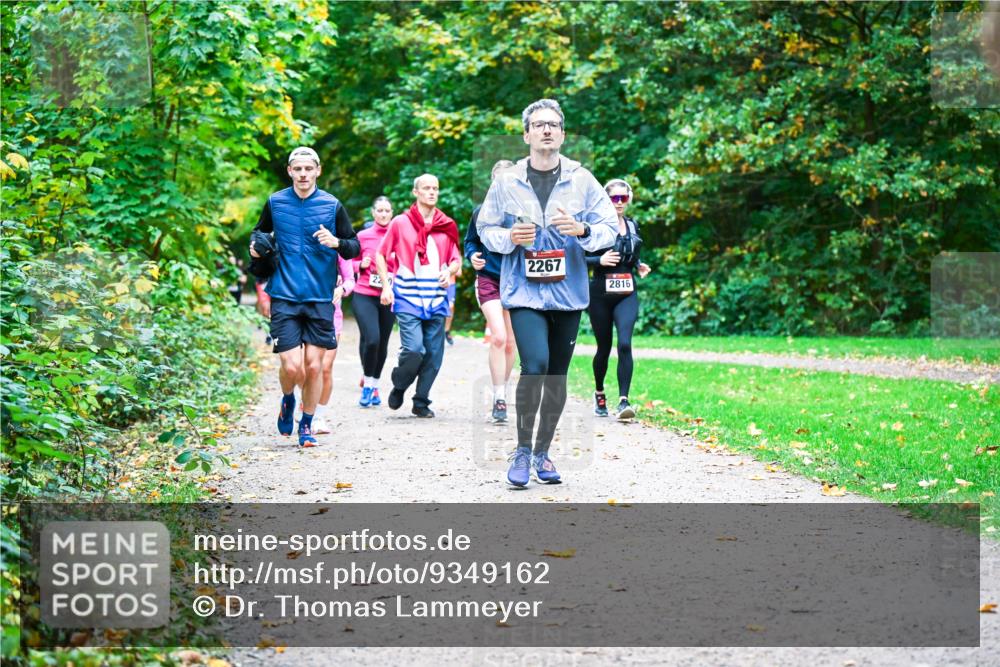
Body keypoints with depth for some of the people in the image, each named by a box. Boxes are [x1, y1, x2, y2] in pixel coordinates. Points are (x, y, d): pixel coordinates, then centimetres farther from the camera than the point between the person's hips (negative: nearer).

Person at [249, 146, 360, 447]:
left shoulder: (332, 205, 2)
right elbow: (260, 233, 23)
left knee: (314, 365, 1)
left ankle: (306, 425, 20)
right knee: (292, 366, -9)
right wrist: (255, 246, 1)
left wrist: (336, 242, -15)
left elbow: (355, 248, 5)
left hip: (320, 298, 0)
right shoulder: (275, 202, 5)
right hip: (284, 296, 0)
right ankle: (288, 400, 24)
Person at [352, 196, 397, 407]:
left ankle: (374, 384, 27)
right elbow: (351, 262, 11)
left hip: (389, 297, 2)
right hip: (364, 296, -2)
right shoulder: (363, 236, 2)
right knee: (371, 339, -17)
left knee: (382, 343, 7)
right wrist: (361, 264, -9)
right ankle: (368, 383, 4)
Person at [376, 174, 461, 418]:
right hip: (408, 299, -4)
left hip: (436, 300, 4)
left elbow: (456, 260, 17)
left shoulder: (447, 226, 10)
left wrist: (449, 270, -6)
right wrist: (386, 286, -2)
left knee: (433, 354, 2)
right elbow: (381, 255, 7)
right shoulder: (400, 223, 2)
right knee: (414, 350, -16)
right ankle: (398, 388, 11)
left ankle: (421, 402, 16)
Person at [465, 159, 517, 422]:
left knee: (510, 343, 9)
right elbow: (470, 241, 13)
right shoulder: (481, 212, 1)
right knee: (498, 337, -17)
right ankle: (499, 399, -14)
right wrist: (472, 256, -8)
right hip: (488, 279, -1)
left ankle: (501, 395, 27)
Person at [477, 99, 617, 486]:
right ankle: (522, 450, -4)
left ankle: (542, 453, 25)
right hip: (524, 291, -2)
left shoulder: (582, 180, 2)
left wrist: (582, 231, -19)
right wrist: (509, 237, -11)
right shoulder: (507, 182, 1)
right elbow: (485, 228, 9)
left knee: (557, 375, 9)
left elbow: (610, 229, 1)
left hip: (568, 292, 2)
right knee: (534, 366, -20)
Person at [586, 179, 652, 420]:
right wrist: (600, 260, -22)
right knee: (604, 348, 8)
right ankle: (599, 394, 34)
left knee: (625, 344, -17)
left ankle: (623, 401, -20)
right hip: (601, 294, -2)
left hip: (627, 294, 2)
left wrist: (639, 266, 7)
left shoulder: (632, 226, 11)